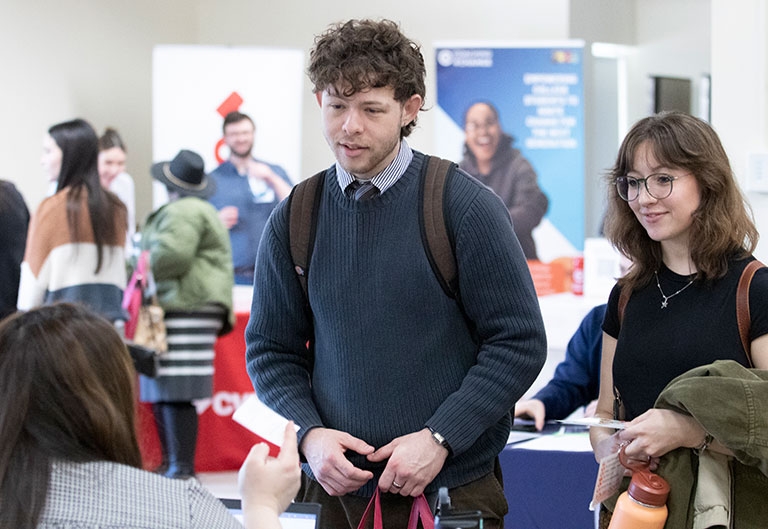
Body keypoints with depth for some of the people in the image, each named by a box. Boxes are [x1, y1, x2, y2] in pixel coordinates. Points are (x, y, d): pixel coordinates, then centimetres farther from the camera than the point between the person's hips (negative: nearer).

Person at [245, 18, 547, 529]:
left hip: (451, 487, -3)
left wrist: (438, 438, -15)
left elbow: (520, 342, -8)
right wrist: (310, 434, -8)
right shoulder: (295, 218, 3)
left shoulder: (465, 205, -7)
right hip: (332, 486, 3)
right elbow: (270, 349, 9)